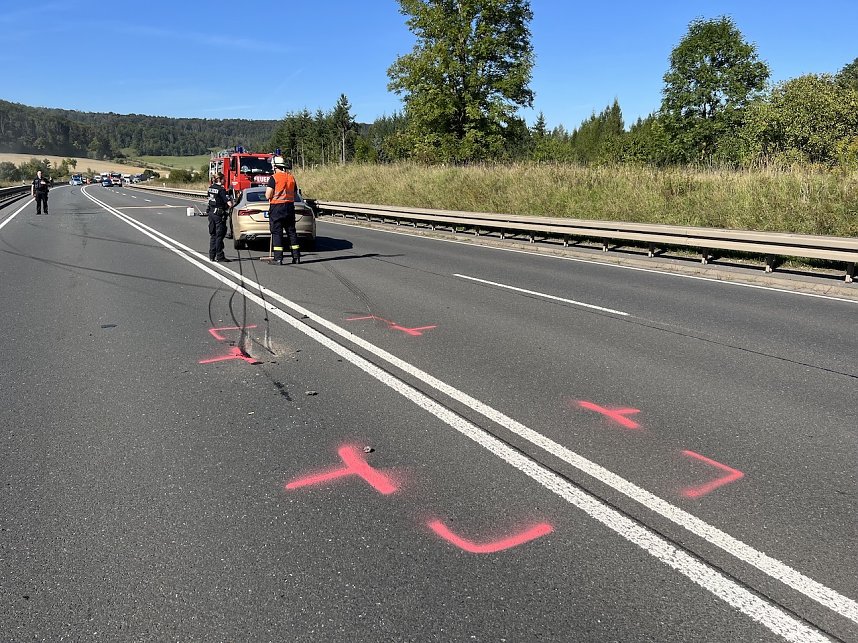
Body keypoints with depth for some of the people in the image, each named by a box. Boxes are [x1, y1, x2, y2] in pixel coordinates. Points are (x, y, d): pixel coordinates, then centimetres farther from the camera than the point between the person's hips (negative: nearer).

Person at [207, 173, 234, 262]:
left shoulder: (210, 188, 8)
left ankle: (212, 256, 18)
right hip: (219, 214, -8)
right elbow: (230, 204, -22)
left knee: (213, 235, 14)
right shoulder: (221, 190, -16)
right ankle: (219, 257, 2)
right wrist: (231, 201, 2)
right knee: (219, 235, -1)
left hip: (211, 213, 8)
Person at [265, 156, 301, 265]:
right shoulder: (291, 178, 7)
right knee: (291, 231, 12)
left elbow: (268, 196, -13)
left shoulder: (274, 178, -11)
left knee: (277, 232, -1)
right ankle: (296, 257, 13)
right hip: (290, 207, 5)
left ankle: (278, 258, -4)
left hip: (277, 208, -5)